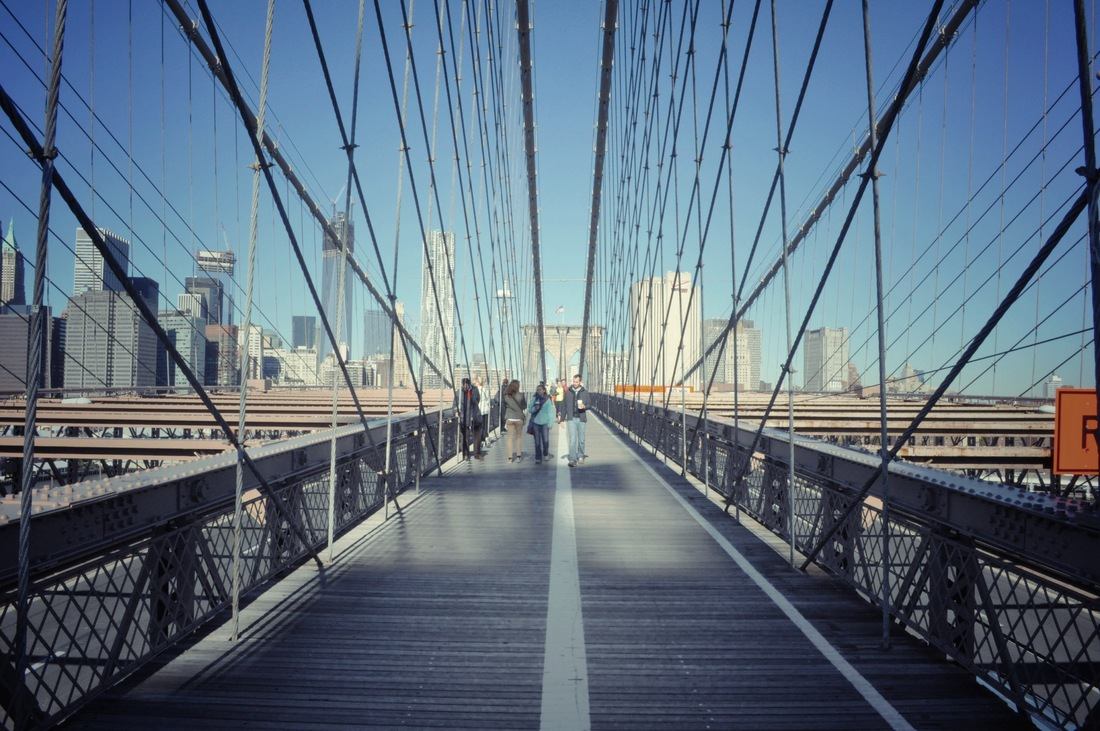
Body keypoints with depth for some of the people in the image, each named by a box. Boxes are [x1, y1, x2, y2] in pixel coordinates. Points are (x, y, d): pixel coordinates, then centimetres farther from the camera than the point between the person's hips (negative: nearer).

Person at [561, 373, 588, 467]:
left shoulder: (584, 392, 3)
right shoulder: (568, 392, 5)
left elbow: (589, 405, 5)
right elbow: (564, 406, 9)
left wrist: (584, 406, -19)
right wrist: (562, 419, 6)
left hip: (581, 419, 1)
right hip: (571, 419, 0)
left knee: (581, 439, 9)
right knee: (572, 439, -10)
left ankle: (580, 456, 28)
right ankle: (572, 460, -13)